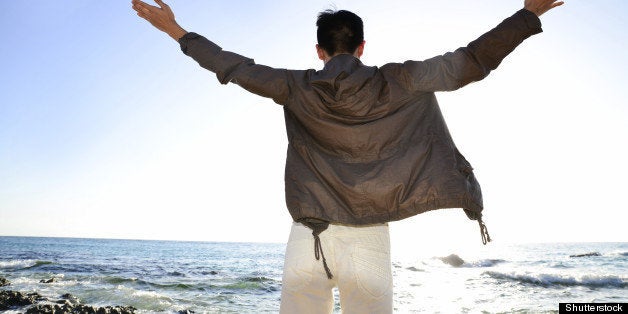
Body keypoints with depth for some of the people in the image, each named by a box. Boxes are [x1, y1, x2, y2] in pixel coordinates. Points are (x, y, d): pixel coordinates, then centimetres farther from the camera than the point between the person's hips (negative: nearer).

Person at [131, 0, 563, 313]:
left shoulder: (297, 89, 2)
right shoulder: (398, 85, 2)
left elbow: (235, 67, 8)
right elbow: (471, 63, 6)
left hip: (308, 240, 1)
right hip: (368, 240, 0)